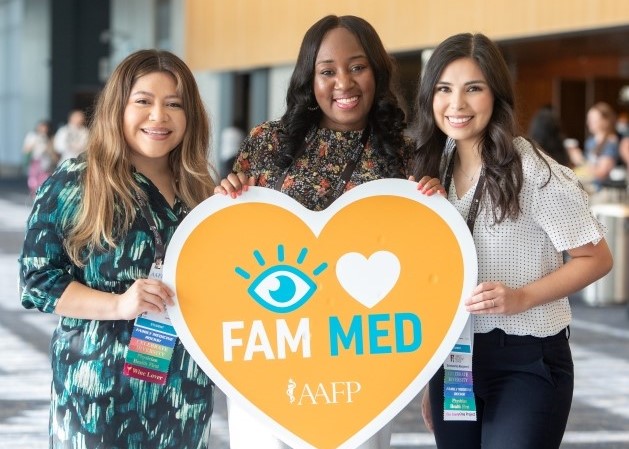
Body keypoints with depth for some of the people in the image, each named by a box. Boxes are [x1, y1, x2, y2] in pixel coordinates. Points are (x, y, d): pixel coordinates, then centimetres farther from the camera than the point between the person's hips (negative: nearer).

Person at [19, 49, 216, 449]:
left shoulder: (198, 189, 7)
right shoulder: (75, 183, -6)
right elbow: (36, 279, -9)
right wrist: (118, 304, -22)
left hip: (184, 390, 4)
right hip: (101, 391, -4)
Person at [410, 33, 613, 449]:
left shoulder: (534, 171, -13)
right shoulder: (435, 171, 5)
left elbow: (596, 259, -7)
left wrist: (521, 298, -21)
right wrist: (430, 381, 15)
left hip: (526, 364, -5)